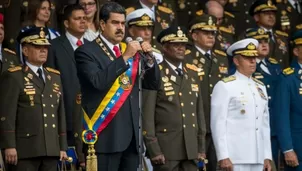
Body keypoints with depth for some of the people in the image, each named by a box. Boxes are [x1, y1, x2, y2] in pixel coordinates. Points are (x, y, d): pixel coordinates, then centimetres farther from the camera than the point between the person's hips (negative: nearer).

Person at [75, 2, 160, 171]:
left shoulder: (130, 51, 16)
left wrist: (149, 58, -3)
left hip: (131, 135, 6)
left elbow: (153, 84, 13)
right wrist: (124, 57, -20)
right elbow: (98, 81, -20)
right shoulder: (87, 52, -3)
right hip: (106, 135, -6)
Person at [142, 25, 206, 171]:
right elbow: (147, 114, -9)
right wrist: (153, 149, -14)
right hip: (165, 148, -6)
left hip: (191, 148, 6)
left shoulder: (192, 74, 15)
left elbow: (199, 111, 16)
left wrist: (201, 147, 12)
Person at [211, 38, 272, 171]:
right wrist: (223, 157, -15)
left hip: (258, 159, 6)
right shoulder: (224, 86, -3)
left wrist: (267, 156, 13)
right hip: (235, 159, -6)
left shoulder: (260, 87, 17)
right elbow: (218, 124, -9)